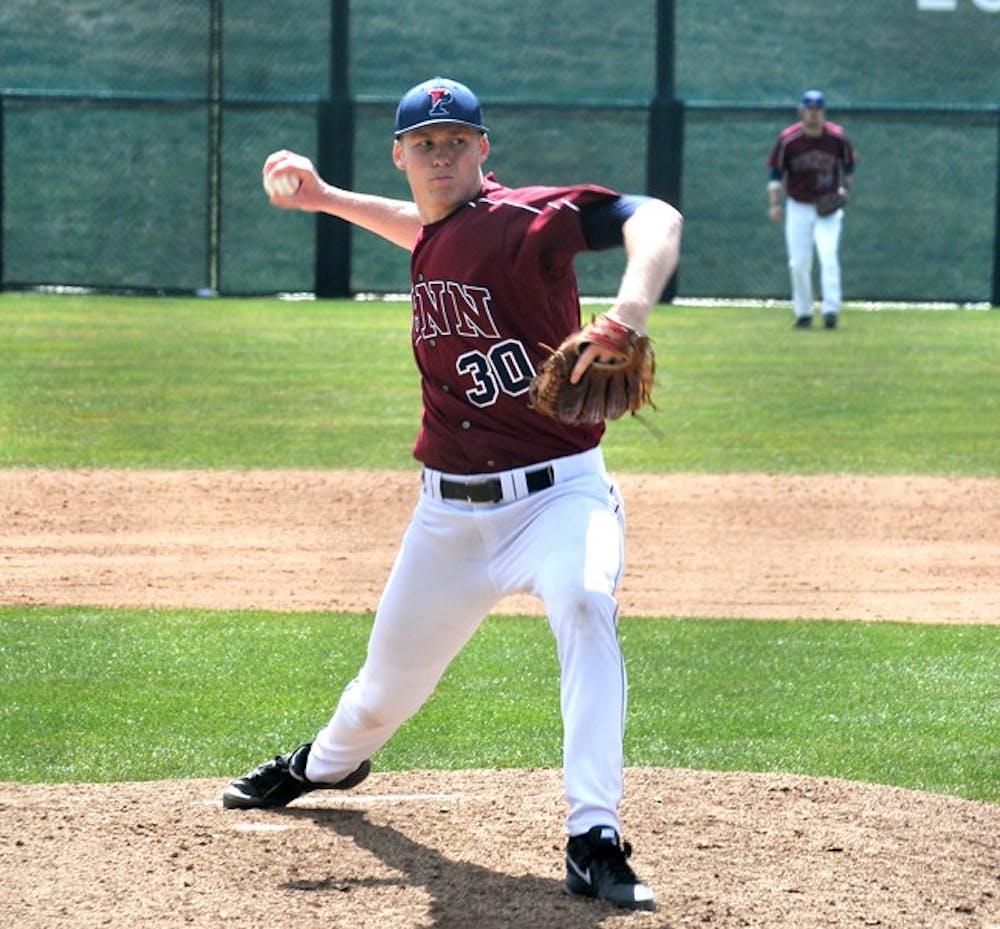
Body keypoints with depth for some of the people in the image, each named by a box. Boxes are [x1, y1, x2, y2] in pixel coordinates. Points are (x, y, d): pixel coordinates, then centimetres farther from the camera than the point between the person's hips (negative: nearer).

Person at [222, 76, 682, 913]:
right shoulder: (437, 237, 7)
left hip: (555, 495, -7)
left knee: (585, 608, -36)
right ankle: (329, 763, 55)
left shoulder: (520, 220, -17)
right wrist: (329, 199, 29)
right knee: (391, 678, 20)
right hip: (450, 512, 7)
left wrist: (630, 311, -49)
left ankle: (595, 843, -38)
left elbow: (653, 219, -31)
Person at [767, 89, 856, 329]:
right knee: (799, 264, 2)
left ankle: (831, 310, -18)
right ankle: (803, 313, 15)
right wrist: (775, 204, -9)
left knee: (829, 255, -18)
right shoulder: (788, 139, -8)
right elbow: (775, 173, -1)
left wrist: (844, 187, -3)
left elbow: (849, 165, 12)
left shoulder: (837, 137, -6)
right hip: (798, 207, 1)